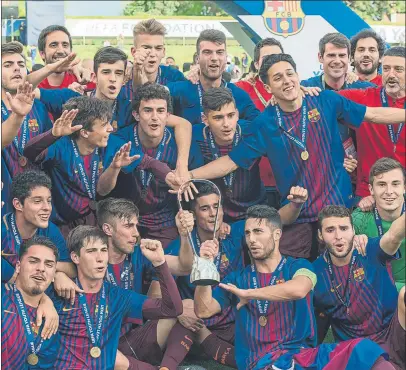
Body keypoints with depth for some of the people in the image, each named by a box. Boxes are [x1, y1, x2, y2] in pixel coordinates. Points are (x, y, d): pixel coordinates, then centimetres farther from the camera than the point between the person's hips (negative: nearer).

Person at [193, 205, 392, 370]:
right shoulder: (236, 279, 18)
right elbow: (203, 311, 6)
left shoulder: (298, 267, 11)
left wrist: (248, 294, -9)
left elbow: (298, 290, -15)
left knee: (363, 349, -26)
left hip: (305, 354, 1)